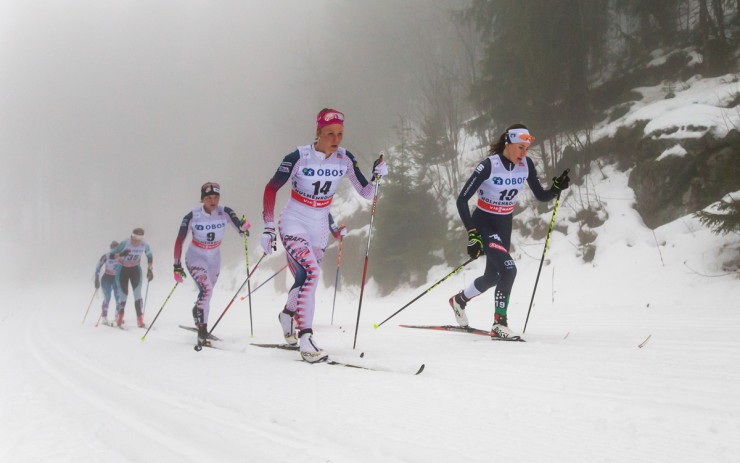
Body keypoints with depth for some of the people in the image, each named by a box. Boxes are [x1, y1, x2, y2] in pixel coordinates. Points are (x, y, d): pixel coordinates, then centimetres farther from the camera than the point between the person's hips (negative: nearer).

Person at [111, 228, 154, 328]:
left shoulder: (144, 246, -14)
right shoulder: (125, 244, -23)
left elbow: (150, 256, 6)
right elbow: (111, 255, -19)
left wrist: (149, 270, -1)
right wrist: (121, 254, -38)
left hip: (135, 270, 2)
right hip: (123, 270, -2)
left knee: (138, 294, -9)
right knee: (123, 296, -3)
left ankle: (140, 321, -6)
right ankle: (119, 319, 17)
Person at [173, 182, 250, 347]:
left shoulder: (225, 213, -15)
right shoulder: (192, 216, -20)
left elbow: (240, 228, -21)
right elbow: (179, 241, -13)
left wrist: (244, 227, -45)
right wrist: (177, 266, -13)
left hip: (214, 258, 4)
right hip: (195, 257, -4)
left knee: (207, 293, 21)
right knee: (206, 290, -26)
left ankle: (197, 315, 53)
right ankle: (202, 333, -21)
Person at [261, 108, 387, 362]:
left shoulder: (345, 159, -7)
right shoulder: (299, 157, -18)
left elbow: (366, 193, -1)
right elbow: (271, 189, -9)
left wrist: (377, 177, -21)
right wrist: (268, 227, -13)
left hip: (320, 229, 5)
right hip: (294, 224, -5)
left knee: (306, 279, 17)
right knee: (310, 274, -26)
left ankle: (287, 315, 50)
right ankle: (306, 340, -25)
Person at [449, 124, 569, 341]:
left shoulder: (526, 164, -7)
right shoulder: (488, 166, -23)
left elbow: (541, 196, 1)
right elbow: (462, 200, -21)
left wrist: (557, 188, -20)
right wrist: (472, 234, -27)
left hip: (504, 226, 7)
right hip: (483, 224, -7)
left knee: (492, 276, 15)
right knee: (508, 269, -23)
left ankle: (460, 300, 43)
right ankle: (499, 325, -15)